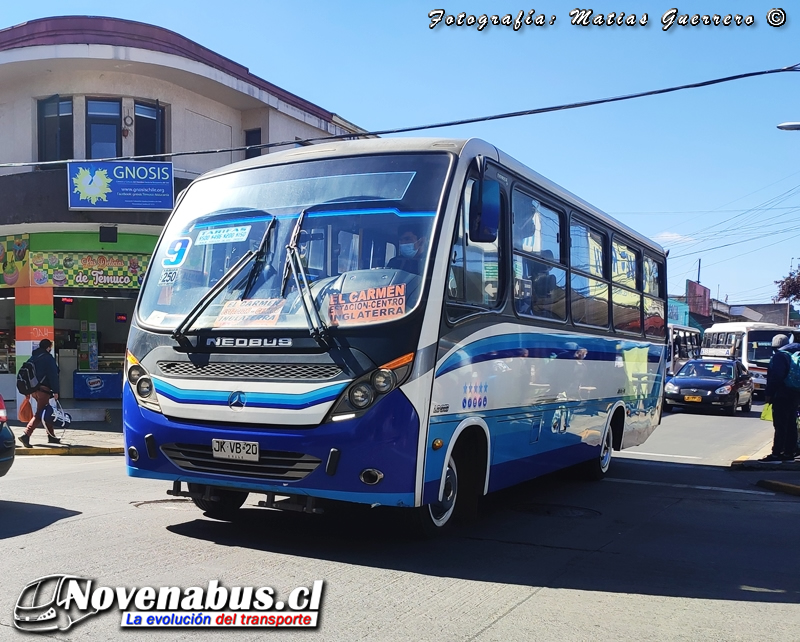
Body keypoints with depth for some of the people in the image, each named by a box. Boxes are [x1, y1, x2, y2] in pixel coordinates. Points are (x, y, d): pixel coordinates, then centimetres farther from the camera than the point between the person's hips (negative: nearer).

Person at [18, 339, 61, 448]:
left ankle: (51, 436, 24)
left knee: (46, 411, 18)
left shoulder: (32, 358, 15)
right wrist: (55, 391, -10)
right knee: (40, 414, -9)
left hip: (33, 389, 8)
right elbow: (53, 375, -12)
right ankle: (26, 435, -23)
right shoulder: (48, 358, -7)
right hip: (43, 389, -8)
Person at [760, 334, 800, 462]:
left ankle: (776, 453, -8)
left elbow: (775, 377, -19)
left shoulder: (779, 356, -13)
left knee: (780, 427, -8)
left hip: (782, 397, -9)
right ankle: (789, 452, 16)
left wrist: (768, 394, -14)